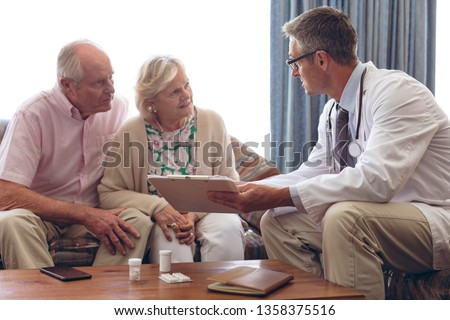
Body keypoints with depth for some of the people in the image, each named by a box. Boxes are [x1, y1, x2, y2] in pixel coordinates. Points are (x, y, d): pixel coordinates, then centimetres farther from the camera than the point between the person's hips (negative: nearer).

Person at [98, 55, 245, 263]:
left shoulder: (212, 122, 1)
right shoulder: (131, 133, -4)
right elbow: (108, 193, -2)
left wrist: (196, 214, -17)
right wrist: (156, 207, -17)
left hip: (207, 213, 2)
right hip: (161, 221, -2)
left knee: (227, 228, -31)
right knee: (170, 237, -35)